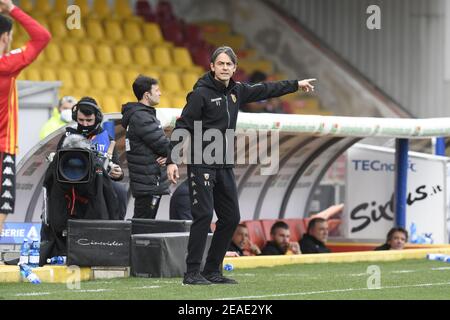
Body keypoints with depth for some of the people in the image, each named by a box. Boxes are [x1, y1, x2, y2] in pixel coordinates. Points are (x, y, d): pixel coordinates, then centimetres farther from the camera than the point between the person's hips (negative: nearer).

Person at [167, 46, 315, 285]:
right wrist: (172, 161, -20)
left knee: (231, 218, 7)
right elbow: (181, 128, -12)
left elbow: (265, 90, 27)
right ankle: (192, 272, -12)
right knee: (203, 215, -15)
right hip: (201, 165, -8)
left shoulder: (236, 92, 10)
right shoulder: (201, 93, -10)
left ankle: (212, 270, 15)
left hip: (224, 167, 8)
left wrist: (296, 85, 36)